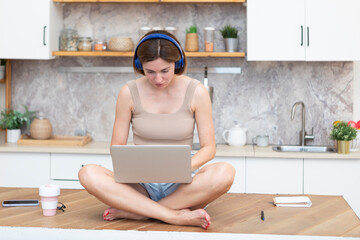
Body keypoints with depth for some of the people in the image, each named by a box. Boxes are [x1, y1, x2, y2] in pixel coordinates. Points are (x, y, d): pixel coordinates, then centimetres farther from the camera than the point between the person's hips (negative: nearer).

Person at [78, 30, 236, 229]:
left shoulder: (196, 92, -3)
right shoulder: (129, 93, -1)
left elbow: (209, 148, -1)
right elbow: (117, 147, 4)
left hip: (180, 185, 0)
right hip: (141, 185, 1)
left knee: (225, 173, -33)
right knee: (88, 174, -27)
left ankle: (134, 211, -26)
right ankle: (176, 216, -31)